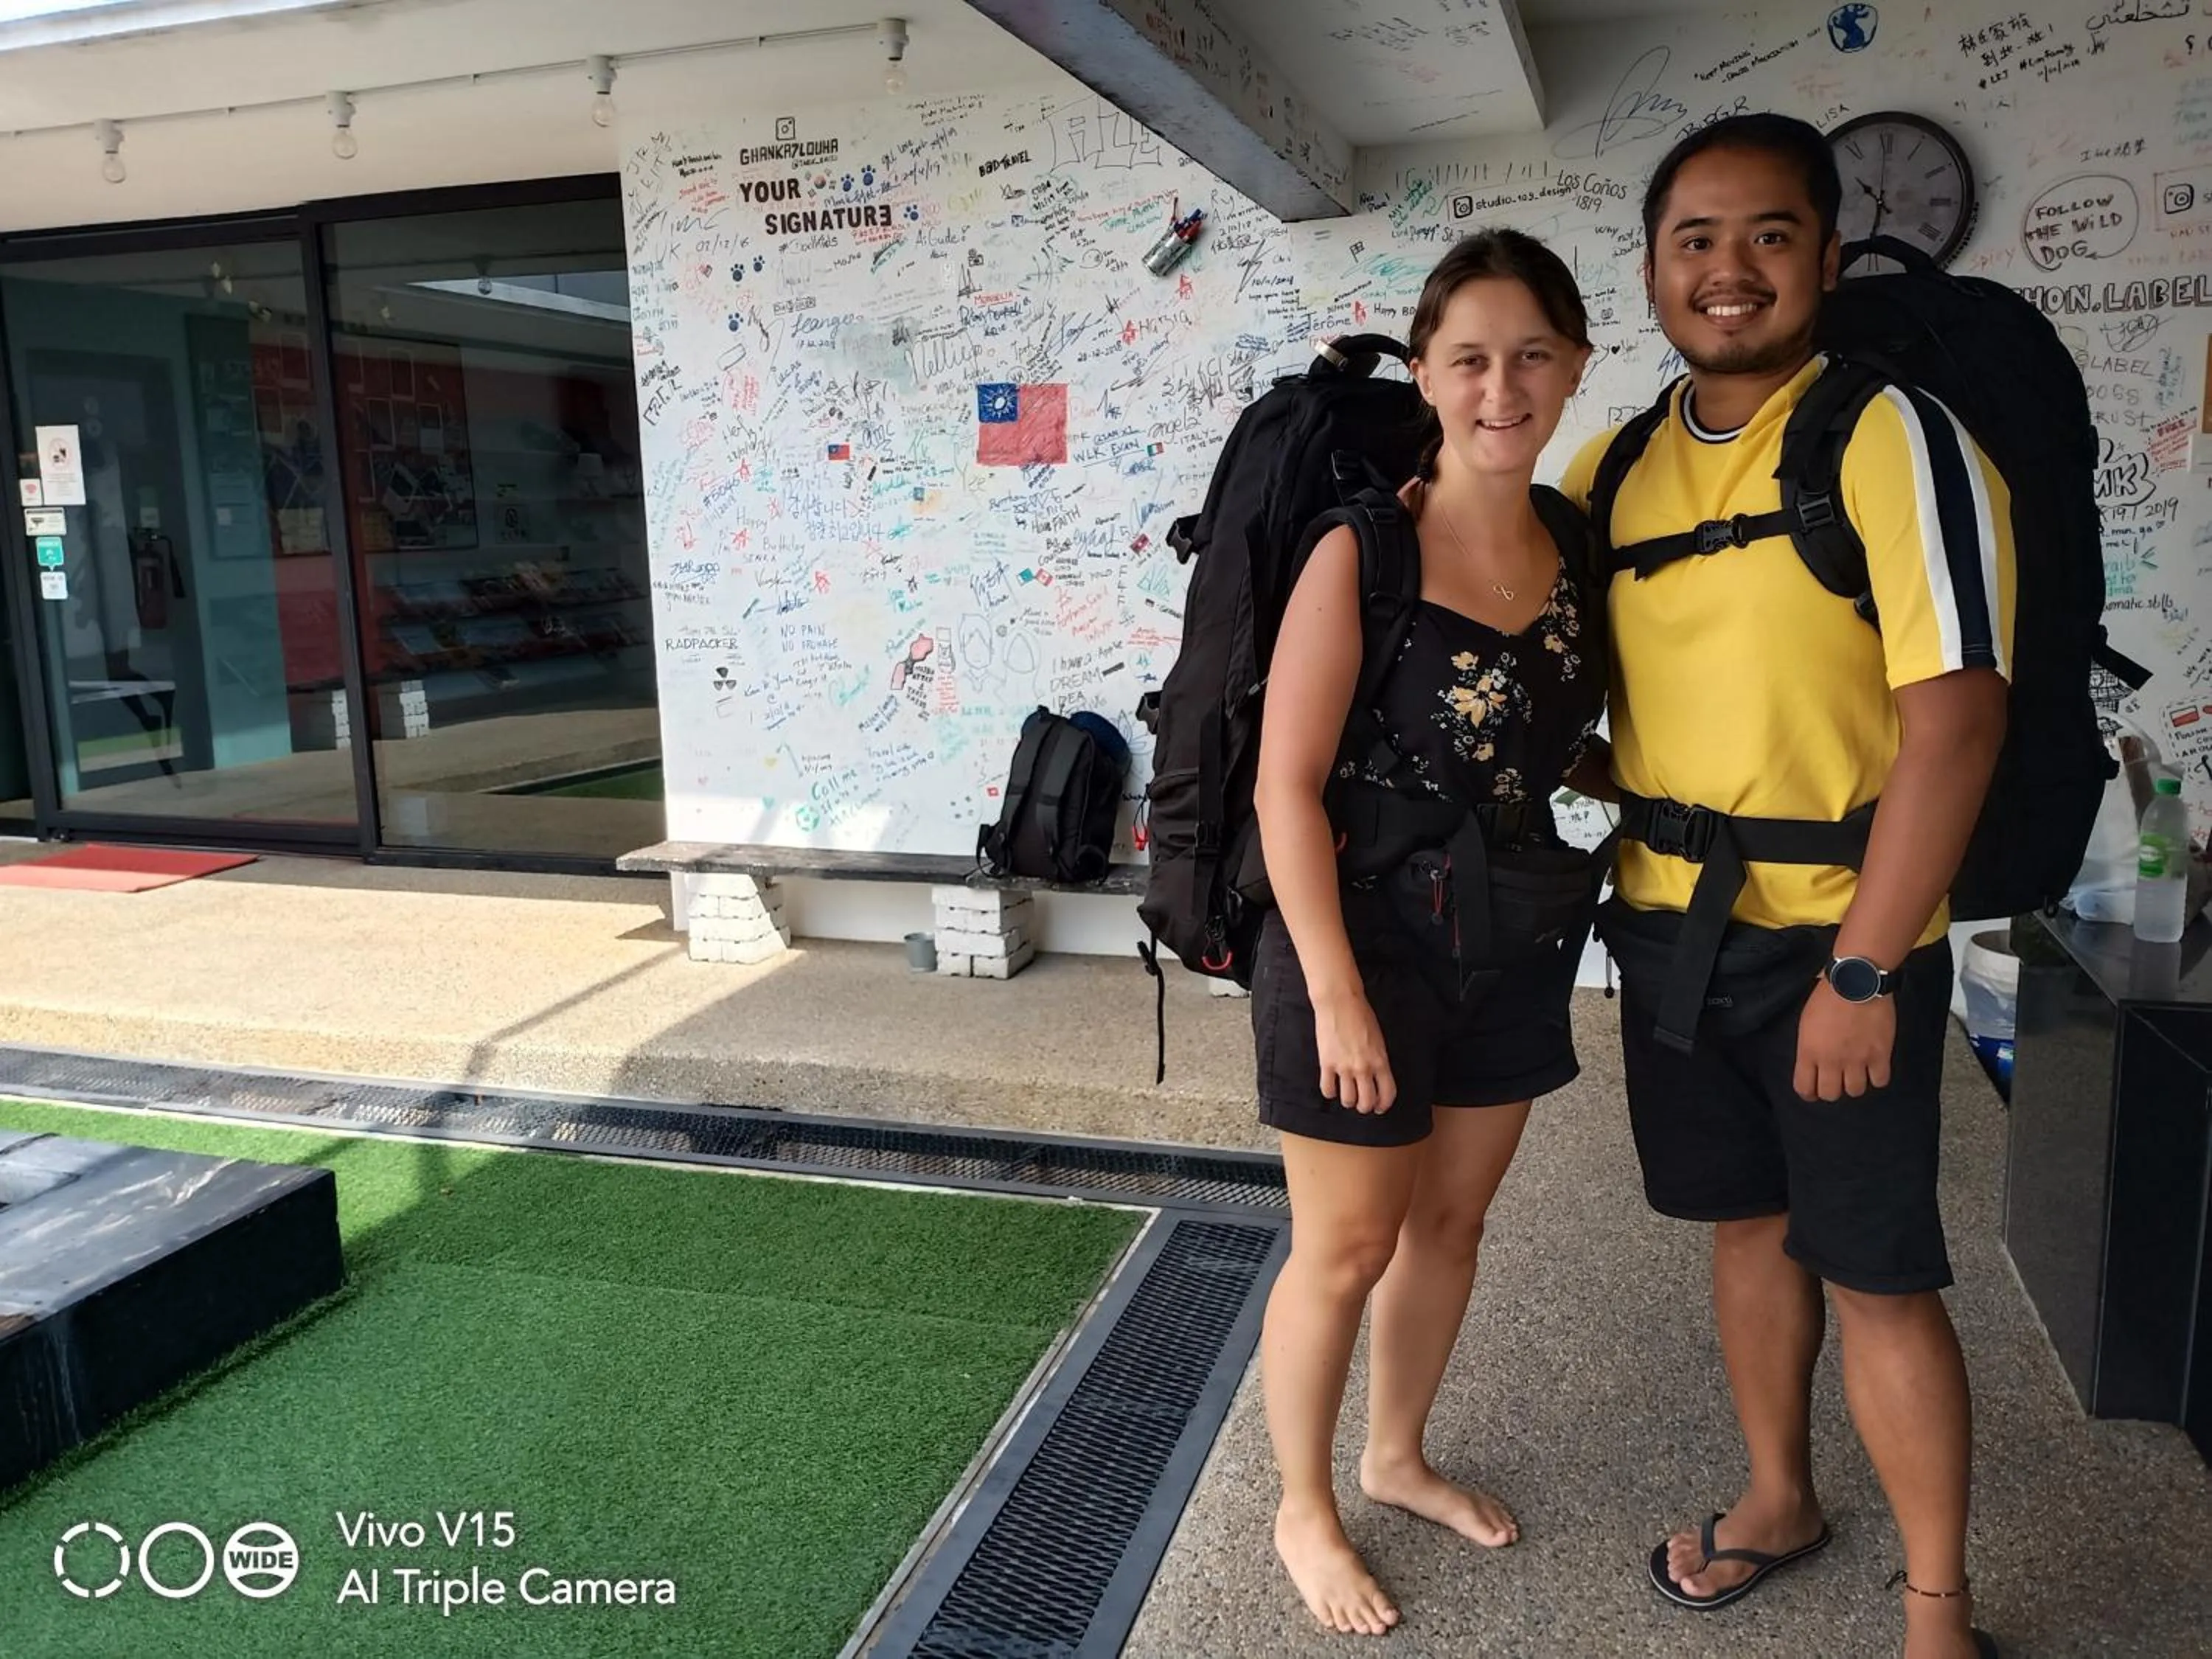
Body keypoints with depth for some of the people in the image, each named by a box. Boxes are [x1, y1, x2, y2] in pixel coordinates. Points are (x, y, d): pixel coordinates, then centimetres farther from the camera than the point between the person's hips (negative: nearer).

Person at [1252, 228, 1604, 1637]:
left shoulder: (1579, 546, 1)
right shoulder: (1363, 550, -17)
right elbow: (1287, 787, -19)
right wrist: (1337, 995, -19)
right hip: (1368, 936, -6)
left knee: (1452, 1220, 20)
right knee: (1348, 1246, 7)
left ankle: (1398, 1458, 44)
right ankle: (1304, 1510, 31)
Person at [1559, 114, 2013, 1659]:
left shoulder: (1896, 440, -11)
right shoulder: (1613, 469, 6)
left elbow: (1955, 714, -17)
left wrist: (1861, 969, -18)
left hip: (1839, 937, -5)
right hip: (1669, 931, 5)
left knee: (1876, 1273, 4)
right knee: (1752, 1224, 19)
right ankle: (1781, 1498, 40)